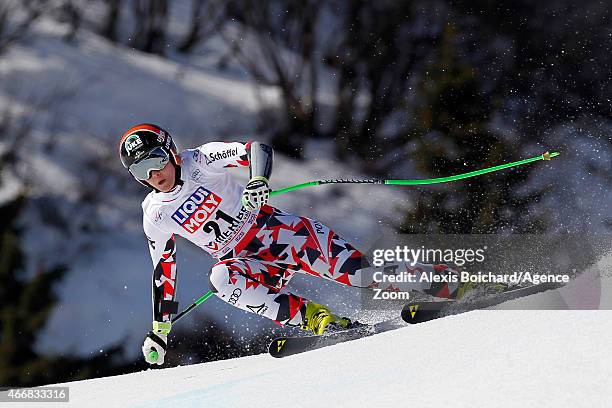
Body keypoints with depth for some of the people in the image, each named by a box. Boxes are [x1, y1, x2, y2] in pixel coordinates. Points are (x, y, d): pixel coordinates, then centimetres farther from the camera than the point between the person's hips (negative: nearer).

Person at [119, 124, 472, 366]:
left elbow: (257, 149, -19)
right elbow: (164, 271, 13)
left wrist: (258, 181, -41)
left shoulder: (201, 160, -8)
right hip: (239, 259, 3)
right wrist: (160, 330, 12)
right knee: (221, 279, -34)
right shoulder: (155, 217, 3)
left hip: (268, 229, -3)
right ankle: (313, 318, -34)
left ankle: (433, 279, -23)